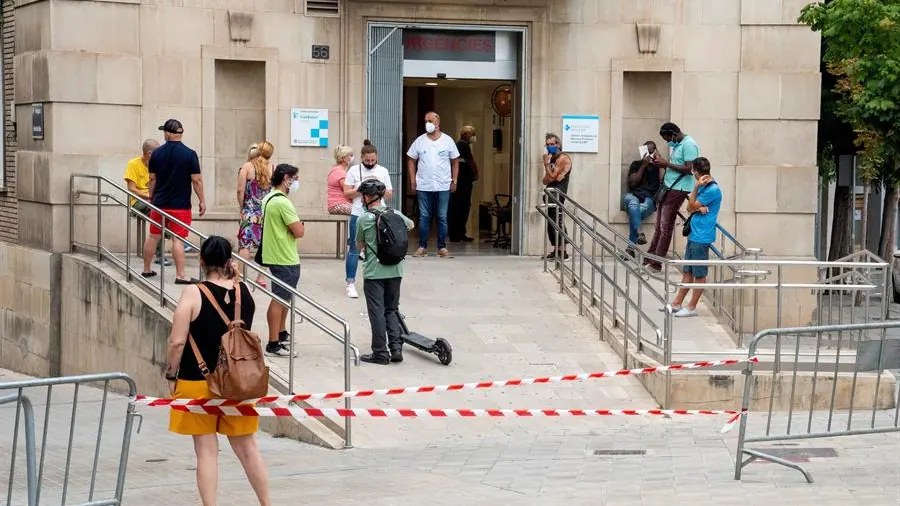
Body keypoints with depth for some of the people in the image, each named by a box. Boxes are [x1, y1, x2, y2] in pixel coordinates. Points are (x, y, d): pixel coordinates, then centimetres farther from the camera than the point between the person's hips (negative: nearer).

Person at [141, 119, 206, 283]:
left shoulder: (157, 153, 0)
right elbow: (196, 180, -10)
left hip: (159, 202, 3)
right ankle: (180, 275, -6)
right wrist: (202, 201, 0)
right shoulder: (189, 154, -10)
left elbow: (152, 179, 7)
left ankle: (146, 269, 25)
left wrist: (151, 198, 20)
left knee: (153, 236, 14)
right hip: (180, 205, -3)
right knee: (178, 239, -4)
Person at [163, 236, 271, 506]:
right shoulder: (244, 291, -2)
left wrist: (171, 375, -3)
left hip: (198, 383, -4)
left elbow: (177, 341, -16)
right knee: (247, 448, 15)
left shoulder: (193, 293, -14)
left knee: (207, 451, 3)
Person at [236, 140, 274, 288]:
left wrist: (242, 207, 4)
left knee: (245, 244, 0)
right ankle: (261, 277, 13)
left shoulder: (247, 167, -6)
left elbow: (240, 190, -9)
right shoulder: (272, 168, 0)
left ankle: (242, 276, -4)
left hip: (250, 213, -3)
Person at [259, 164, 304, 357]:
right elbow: (299, 232, -21)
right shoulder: (282, 202, -21)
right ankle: (273, 345, -1)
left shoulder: (268, 199, 11)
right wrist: (301, 226, 1)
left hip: (275, 255, 10)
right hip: (285, 260, -10)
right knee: (279, 300, -5)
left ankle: (282, 334, 36)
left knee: (284, 298, 23)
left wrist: (296, 226, 3)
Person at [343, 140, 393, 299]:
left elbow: (389, 194, 9)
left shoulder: (383, 171, 7)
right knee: (354, 250, -1)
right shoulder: (354, 170, 2)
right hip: (358, 215, -2)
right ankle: (351, 284, 3)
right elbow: (346, 193, 0)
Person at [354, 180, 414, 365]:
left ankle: (380, 353, 4)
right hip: (395, 271, 4)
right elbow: (410, 224, 26)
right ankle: (396, 347, 5)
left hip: (374, 272, -4)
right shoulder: (396, 215, 3)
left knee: (377, 312, 2)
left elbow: (359, 245, 3)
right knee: (392, 309, 16)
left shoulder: (364, 219, -10)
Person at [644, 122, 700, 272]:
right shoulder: (676, 145, 17)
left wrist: (667, 163, -17)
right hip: (667, 187, 10)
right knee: (659, 226, 9)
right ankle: (649, 258, 12)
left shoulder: (689, 145, -13)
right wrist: (662, 162, 4)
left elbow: (688, 169, -20)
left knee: (666, 227, -6)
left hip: (678, 190, -10)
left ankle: (656, 263, -3)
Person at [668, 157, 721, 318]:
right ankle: (677, 303, 19)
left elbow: (692, 207, -11)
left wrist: (696, 187, -11)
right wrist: (699, 207, -11)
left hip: (702, 237, -10)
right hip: (693, 234, 10)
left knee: (699, 274, 1)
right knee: (687, 271, 14)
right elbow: (690, 208, 10)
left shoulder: (712, 190, -15)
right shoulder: (704, 187, 15)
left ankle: (692, 307, 6)